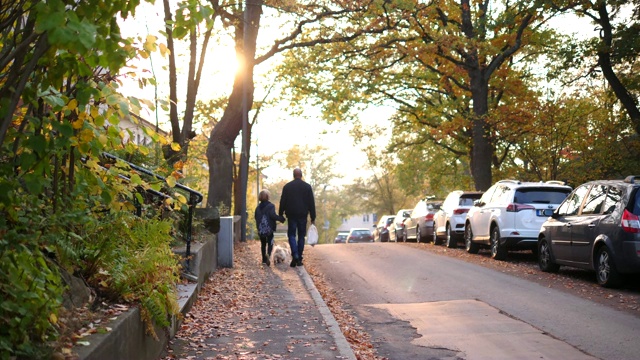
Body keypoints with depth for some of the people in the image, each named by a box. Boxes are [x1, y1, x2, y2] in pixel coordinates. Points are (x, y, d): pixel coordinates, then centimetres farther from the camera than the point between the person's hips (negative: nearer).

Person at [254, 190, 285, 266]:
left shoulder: (258, 207, 7)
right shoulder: (271, 205, -9)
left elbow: (256, 216, 12)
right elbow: (273, 215, -20)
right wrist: (281, 218, -11)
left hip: (261, 229, 4)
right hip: (269, 228, -4)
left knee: (263, 244, 15)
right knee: (270, 243, 1)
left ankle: (264, 259, 17)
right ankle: (268, 254, -26)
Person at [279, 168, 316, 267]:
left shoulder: (287, 186, 1)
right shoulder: (307, 187, 2)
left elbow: (282, 202, 2)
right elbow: (311, 203, 2)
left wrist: (280, 215, 10)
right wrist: (313, 218, 7)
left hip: (291, 214, -1)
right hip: (303, 215, 1)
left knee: (291, 235, 3)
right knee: (301, 236, 8)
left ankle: (295, 256, -18)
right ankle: (299, 259, 9)